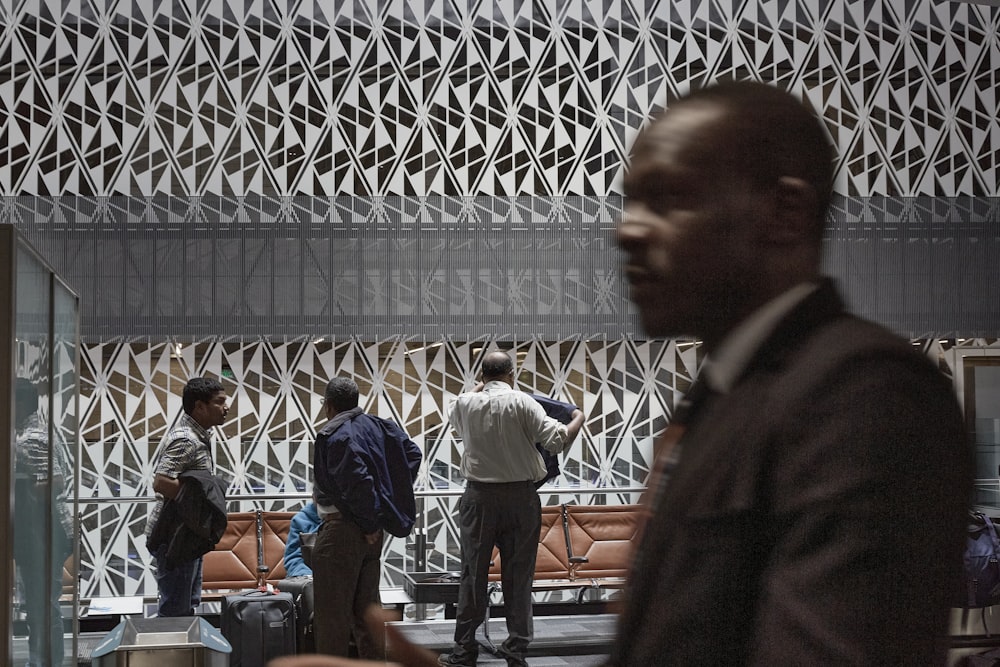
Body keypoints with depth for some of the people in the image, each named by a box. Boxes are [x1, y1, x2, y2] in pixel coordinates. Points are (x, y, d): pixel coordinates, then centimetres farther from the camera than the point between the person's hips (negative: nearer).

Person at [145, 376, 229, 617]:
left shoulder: (198, 435, 14)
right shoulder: (185, 440, -18)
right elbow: (161, 482, -29)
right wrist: (197, 494, -23)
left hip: (188, 536, 11)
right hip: (173, 536, -11)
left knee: (188, 606, 17)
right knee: (175, 611, -6)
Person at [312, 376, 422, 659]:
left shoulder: (335, 436, -17)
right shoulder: (377, 426, 8)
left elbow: (357, 482, -26)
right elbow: (413, 454, 13)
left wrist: (369, 522, -13)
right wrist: (393, 496, 12)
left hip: (341, 531, -8)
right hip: (371, 534, 8)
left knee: (332, 613, -1)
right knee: (366, 609, 17)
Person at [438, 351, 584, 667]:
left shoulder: (465, 403, 1)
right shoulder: (521, 402, -8)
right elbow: (558, 440, -13)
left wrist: (478, 388, 39)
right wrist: (578, 419, 7)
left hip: (479, 498, 2)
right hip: (520, 498, -1)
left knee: (473, 573, 7)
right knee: (518, 576, 5)